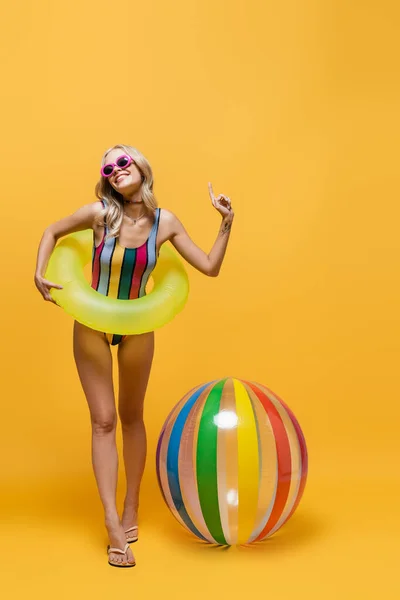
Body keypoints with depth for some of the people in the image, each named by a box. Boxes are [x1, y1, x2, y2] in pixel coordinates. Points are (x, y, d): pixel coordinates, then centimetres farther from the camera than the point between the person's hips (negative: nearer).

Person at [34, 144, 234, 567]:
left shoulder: (165, 222, -13)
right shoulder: (98, 213, -17)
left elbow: (210, 268, -9)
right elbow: (53, 231, 1)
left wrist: (226, 223, -15)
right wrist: (39, 273, -12)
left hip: (136, 328, 1)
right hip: (91, 327, -1)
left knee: (131, 417, 14)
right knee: (103, 421, -2)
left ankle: (131, 509, 32)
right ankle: (114, 528, -1)